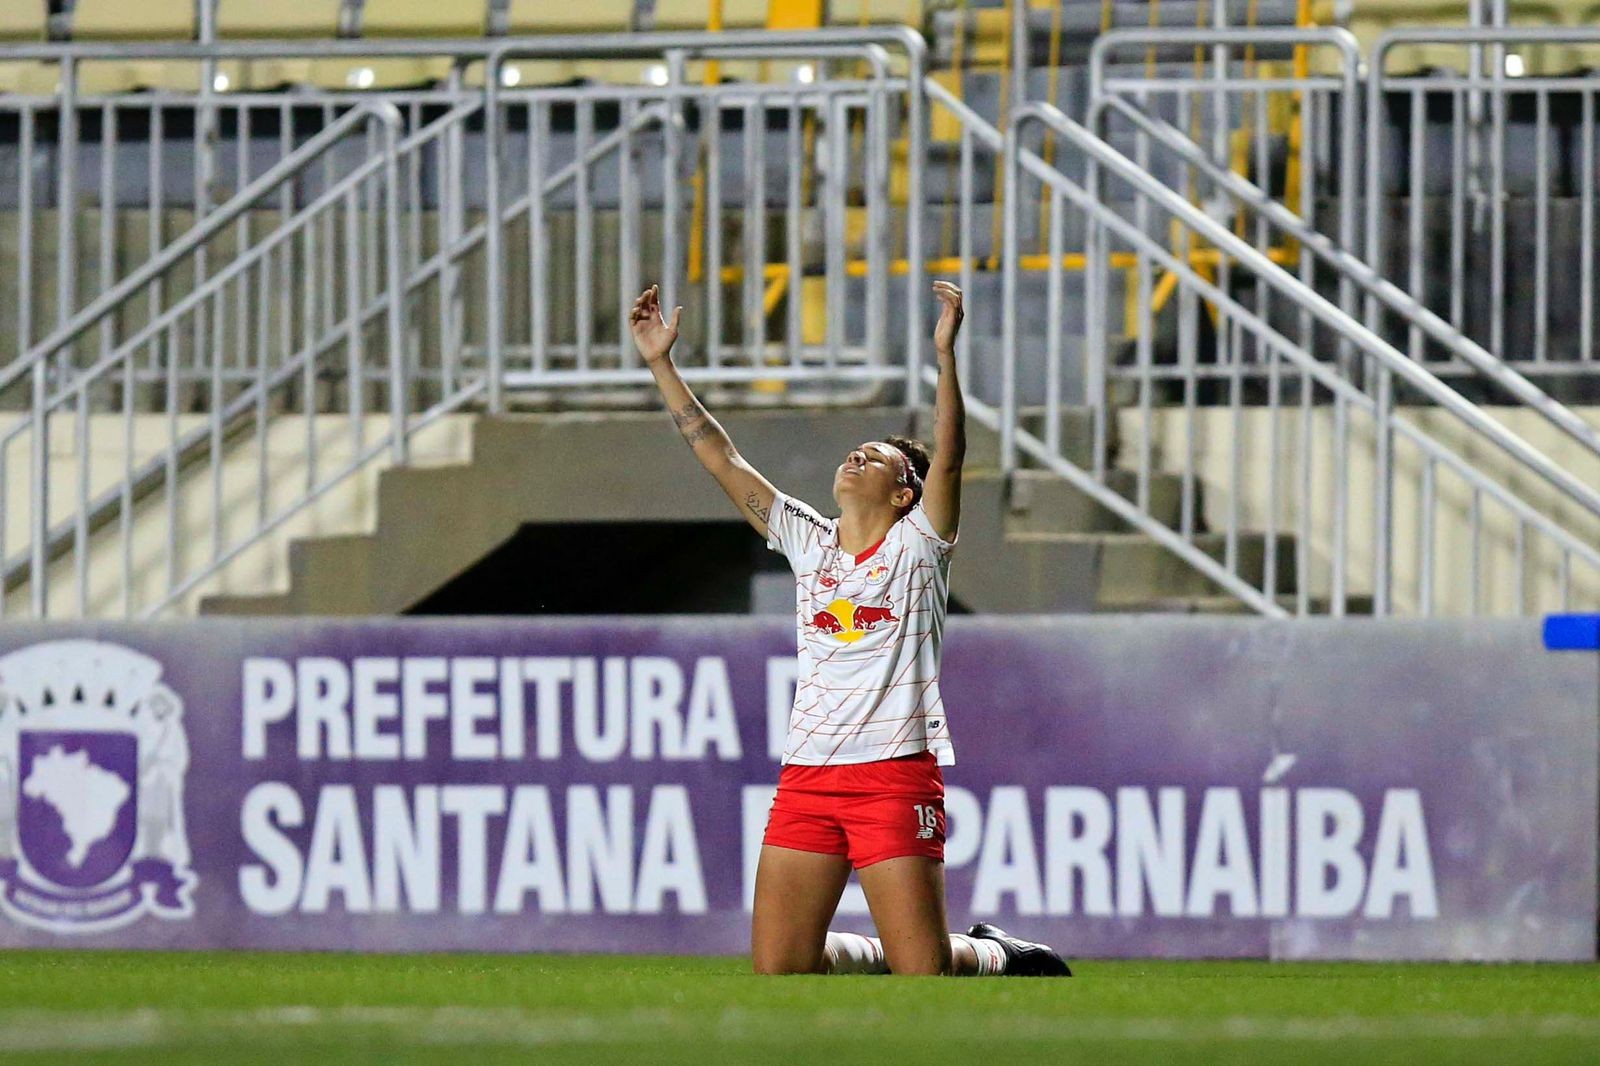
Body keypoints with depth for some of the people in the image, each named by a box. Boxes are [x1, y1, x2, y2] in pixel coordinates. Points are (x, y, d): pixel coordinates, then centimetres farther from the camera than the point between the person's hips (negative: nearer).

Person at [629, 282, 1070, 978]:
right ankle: (878, 956, 26)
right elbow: (721, 458, 12)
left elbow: (949, 455, -13)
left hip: (896, 775, -5)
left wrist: (945, 354, -25)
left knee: (924, 971, -8)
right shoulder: (808, 542, 13)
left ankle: (997, 956, 24)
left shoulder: (916, 544, 2)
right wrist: (660, 363, 8)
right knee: (776, 969, -1)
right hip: (806, 777, 5)